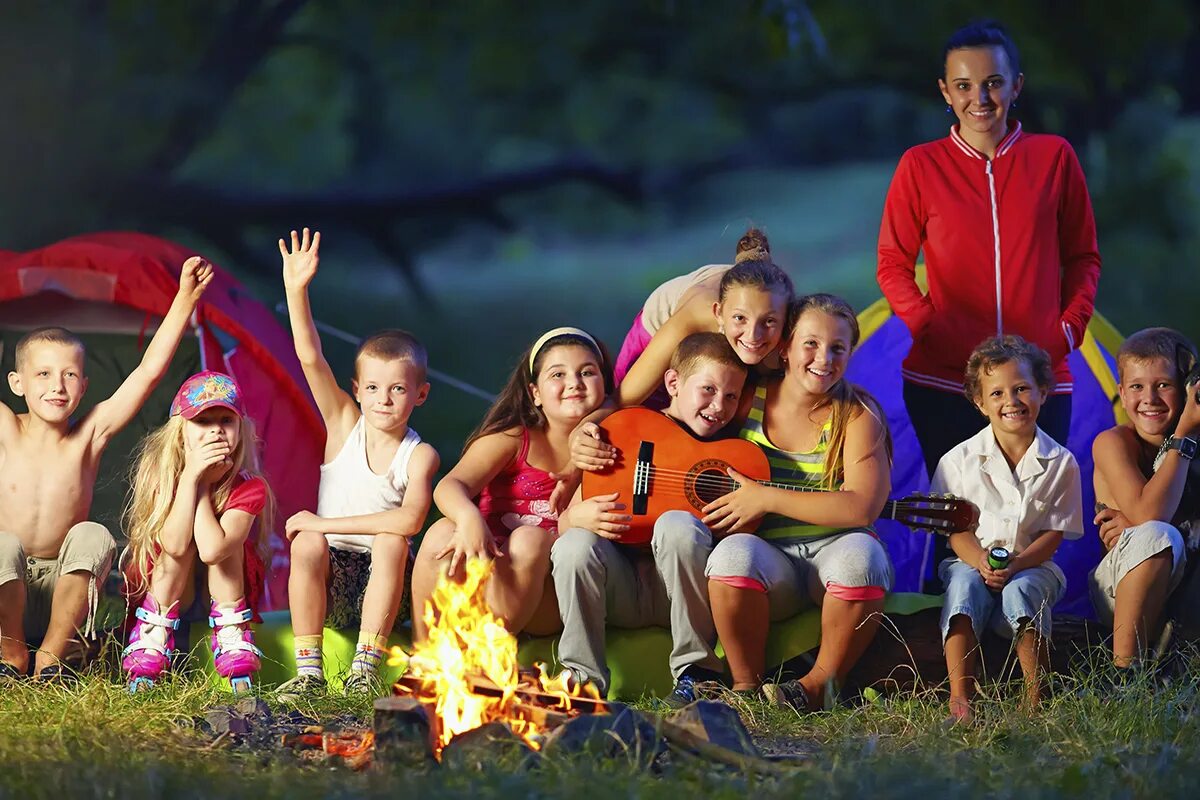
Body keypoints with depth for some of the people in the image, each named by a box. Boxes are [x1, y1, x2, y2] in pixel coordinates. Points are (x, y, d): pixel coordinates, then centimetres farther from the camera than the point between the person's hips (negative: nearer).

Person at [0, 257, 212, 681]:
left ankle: (52, 655, -16)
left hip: (63, 592, 1)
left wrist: (185, 298, -12)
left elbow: (149, 371, -7)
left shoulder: (89, 435, -2)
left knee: (93, 536, -28)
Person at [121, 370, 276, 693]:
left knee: (223, 541, -27)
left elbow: (212, 550, -35)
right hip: (160, 590, 0)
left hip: (226, 590, 0)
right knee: (182, 544, -28)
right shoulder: (159, 473, -19)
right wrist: (191, 475, -35)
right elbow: (175, 545, -33)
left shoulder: (249, 487, -20)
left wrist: (204, 485, -27)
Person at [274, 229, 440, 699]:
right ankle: (309, 671, -25)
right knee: (308, 543, -28)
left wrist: (326, 523, -22)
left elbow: (411, 520, -23)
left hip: (381, 588, -1)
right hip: (330, 587, 1)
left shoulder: (420, 455, -5)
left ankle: (365, 669, -29)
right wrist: (295, 290, -24)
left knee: (392, 541, -30)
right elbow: (310, 358, -11)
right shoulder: (344, 423, 2)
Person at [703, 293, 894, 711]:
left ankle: (819, 683, -16)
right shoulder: (748, 398, 4)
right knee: (734, 554, -34)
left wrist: (767, 498, -19)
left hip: (833, 548, -1)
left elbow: (861, 507, -17)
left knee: (860, 555, -36)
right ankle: (746, 686, -16)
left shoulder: (856, 415, -3)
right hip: (770, 556, 1)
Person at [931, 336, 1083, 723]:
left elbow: (1053, 533, -2)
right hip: (972, 561, 0)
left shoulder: (1060, 463, -1)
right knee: (965, 585, -34)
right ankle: (960, 700, -42)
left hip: (1032, 565, 0)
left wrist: (1015, 565, -20)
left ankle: (1035, 701, -34)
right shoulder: (960, 460, 0)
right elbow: (957, 530, 0)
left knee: (1020, 590, -35)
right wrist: (981, 561, -22)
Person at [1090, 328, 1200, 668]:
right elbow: (1150, 514, -22)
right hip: (1122, 587, -3)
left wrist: (1136, 526, -21)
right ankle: (1124, 672, -35)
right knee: (1156, 537, -32)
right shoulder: (1114, 443, -6)